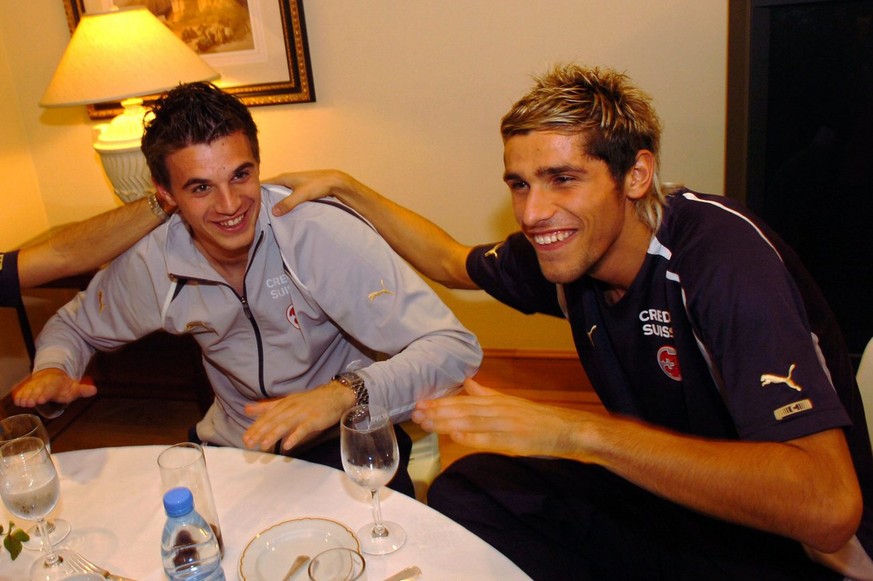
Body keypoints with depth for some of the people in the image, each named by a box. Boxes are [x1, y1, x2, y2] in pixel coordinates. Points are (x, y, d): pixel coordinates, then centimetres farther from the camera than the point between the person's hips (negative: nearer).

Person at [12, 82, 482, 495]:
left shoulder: (322, 234, -24)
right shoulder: (151, 263, -10)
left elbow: (455, 348, -28)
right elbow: (74, 325, 13)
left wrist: (344, 393, -44)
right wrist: (53, 370, -11)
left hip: (344, 444, -4)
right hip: (232, 448, 5)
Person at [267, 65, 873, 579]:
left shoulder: (720, 250, -28)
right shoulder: (564, 247, -8)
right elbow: (454, 263, 13)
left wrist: (579, 429, -40)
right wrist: (346, 187, 10)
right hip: (666, 502, 6)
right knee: (463, 489, -6)